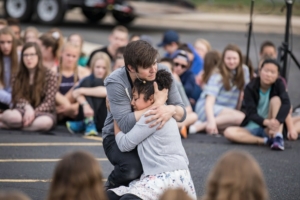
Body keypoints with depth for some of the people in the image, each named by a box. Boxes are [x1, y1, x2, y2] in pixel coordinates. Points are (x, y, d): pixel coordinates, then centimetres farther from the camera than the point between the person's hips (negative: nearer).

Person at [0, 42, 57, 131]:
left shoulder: (50, 75, 0)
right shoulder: (18, 77, 9)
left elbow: (49, 102, -6)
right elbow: (17, 98, 0)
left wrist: (34, 113, -21)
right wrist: (27, 107, -22)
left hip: (41, 112, 0)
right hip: (23, 111, 0)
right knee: (12, 117, -41)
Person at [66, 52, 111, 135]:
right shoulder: (87, 80, 5)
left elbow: (106, 91, -26)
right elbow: (76, 93, -16)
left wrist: (82, 90, -27)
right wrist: (85, 105, -37)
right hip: (87, 115, 2)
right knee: (86, 82, -14)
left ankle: (82, 125, -21)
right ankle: (89, 123, -29)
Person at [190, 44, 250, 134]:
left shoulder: (244, 71, 7)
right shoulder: (217, 77, -11)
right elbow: (209, 101, -21)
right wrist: (211, 121, -38)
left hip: (227, 112, 6)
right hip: (209, 109, -6)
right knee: (240, 117, -34)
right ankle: (201, 125, -32)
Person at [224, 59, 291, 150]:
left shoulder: (278, 84, -7)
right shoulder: (250, 88, -10)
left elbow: (286, 104, -23)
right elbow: (251, 113, -18)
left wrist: (277, 120, -43)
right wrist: (266, 122, -40)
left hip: (269, 129, 0)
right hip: (252, 128, 0)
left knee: (276, 99, -22)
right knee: (229, 132, -29)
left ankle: (278, 136, -33)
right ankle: (266, 141, -31)